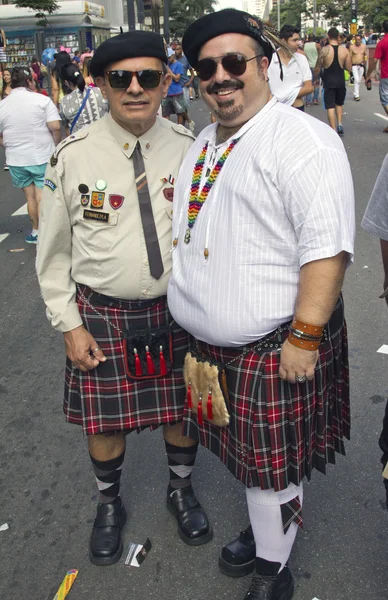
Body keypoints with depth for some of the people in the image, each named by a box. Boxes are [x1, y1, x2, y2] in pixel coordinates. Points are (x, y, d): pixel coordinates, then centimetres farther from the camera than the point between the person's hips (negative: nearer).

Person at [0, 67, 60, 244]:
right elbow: (55, 127, -15)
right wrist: (55, 147, 1)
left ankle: (36, 231, 30)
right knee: (43, 198, 0)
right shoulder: (42, 100, -8)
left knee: (30, 197, 18)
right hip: (43, 157, -3)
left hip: (16, 159, 4)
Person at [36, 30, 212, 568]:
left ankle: (182, 490, 47)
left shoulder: (189, 149, -5)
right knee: (104, 423, 12)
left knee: (184, 410, 16)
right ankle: (109, 504, 43)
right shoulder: (73, 156, -9)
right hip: (102, 315, -1)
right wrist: (69, 324, -4)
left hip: (179, 311, 2)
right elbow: (54, 251, -2)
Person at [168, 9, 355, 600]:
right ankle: (264, 530, 49)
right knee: (247, 454, 24)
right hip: (210, 344, 8)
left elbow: (326, 247, -22)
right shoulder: (203, 144, 13)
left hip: (273, 346, -8)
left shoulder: (302, 140, -16)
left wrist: (304, 337, -24)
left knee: (271, 467, 10)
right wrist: (191, 317, 21)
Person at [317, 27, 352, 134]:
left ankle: (334, 130, -2)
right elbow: (349, 68, 0)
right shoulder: (345, 51, -4)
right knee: (339, 104, 24)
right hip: (340, 81, 3)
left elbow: (319, 65, -5)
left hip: (328, 82, -3)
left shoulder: (324, 50, -11)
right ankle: (339, 124, 12)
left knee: (330, 106, 2)